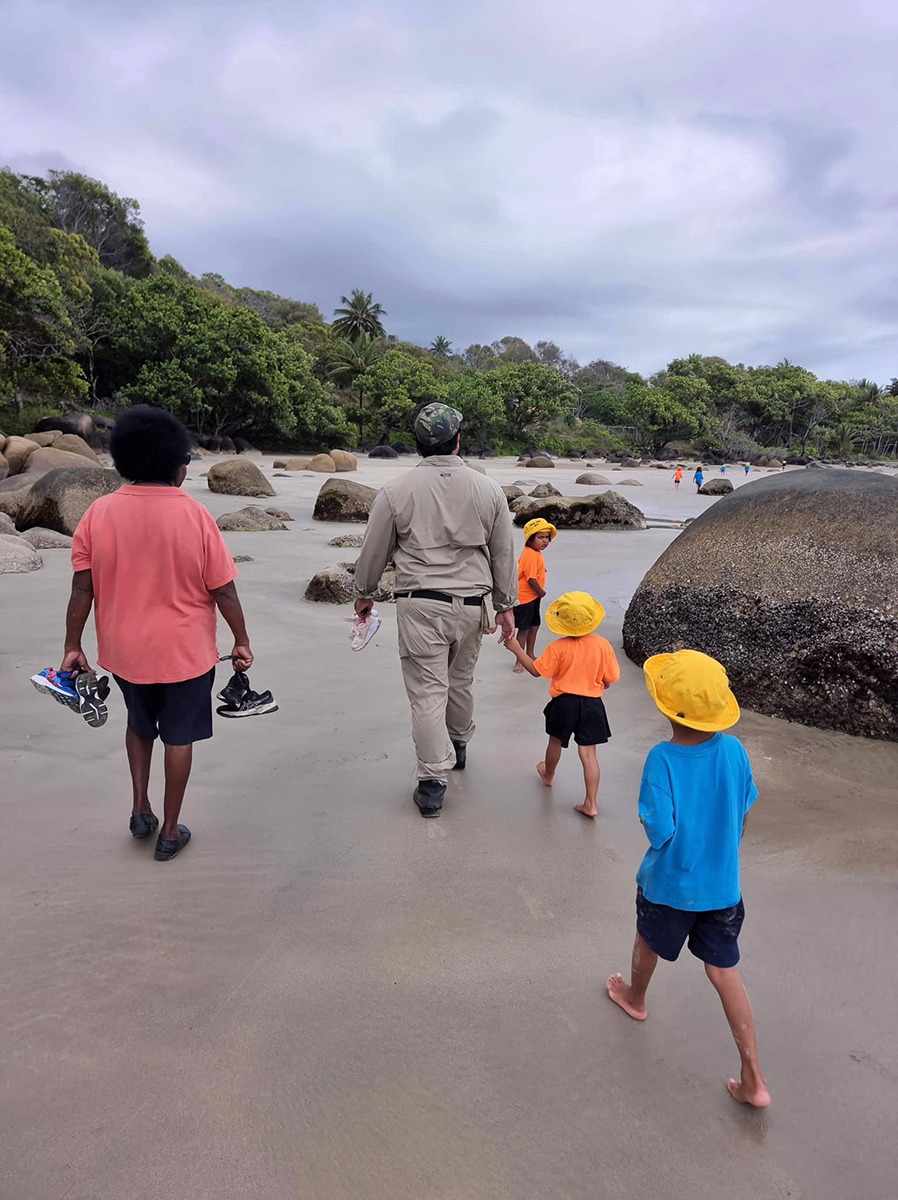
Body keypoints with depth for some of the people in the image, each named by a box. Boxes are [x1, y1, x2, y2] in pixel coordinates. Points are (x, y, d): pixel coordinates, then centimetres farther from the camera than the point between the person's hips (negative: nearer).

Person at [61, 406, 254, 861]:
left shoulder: (98, 513, -8)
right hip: (185, 651, -2)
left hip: (124, 650, 3)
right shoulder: (194, 515, -15)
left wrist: (73, 646, 6)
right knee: (178, 737, 14)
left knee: (139, 725, 28)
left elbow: (82, 589, -5)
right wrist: (241, 641, 1)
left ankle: (140, 809, 27)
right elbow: (222, 590, -11)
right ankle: (170, 832, 24)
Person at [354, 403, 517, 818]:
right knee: (461, 680, 22)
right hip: (472, 604, 3)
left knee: (428, 692, 2)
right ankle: (458, 744, 44)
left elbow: (374, 551, 4)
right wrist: (506, 605, 16)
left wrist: (365, 594, 20)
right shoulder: (489, 489, 1)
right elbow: (504, 554, 7)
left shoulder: (396, 491, -5)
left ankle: (432, 782, 5)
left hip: (421, 605, -3)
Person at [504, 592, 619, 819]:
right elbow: (610, 679, -3)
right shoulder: (603, 645, -11)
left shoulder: (558, 647, -17)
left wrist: (516, 649, -3)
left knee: (556, 741, 24)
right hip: (592, 704, 1)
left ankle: (548, 774, 51)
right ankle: (591, 804, 4)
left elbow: (537, 670, -10)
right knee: (588, 752, 6)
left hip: (564, 703, -1)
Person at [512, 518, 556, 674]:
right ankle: (519, 662, 6)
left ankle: (530, 656, 34)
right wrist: (541, 592, -10)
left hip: (533, 597, 10)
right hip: (525, 598, -10)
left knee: (534, 626, 19)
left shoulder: (534, 553, 8)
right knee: (524, 629, -2)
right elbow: (531, 579, -27)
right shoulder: (531, 555, -23)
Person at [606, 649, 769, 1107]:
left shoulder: (662, 759, -27)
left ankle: (635, 998, 53)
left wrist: (645, 814, -7)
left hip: (669, 883, -3)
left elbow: (659, 831, -28)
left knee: (648, 941, 25)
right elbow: (741, 816, 1)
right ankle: (753, 1078, 17)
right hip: (722, 884, 3)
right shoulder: (734, 750, -12)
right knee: (725, 970, 14)